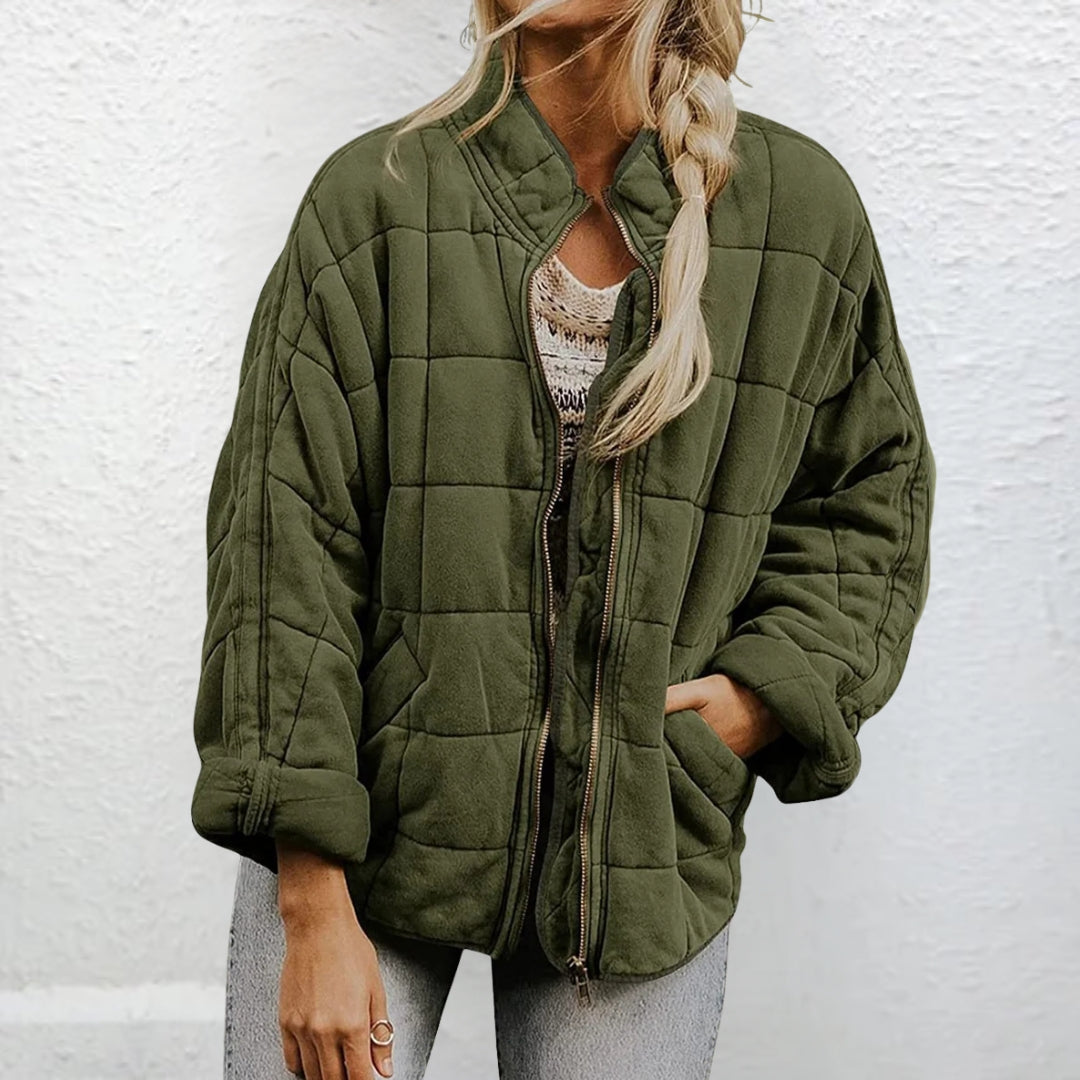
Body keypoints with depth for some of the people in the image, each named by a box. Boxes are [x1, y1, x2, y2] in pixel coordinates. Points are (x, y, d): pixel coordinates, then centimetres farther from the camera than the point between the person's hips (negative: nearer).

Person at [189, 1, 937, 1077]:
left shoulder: (800, 210, 0)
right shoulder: (375, 198, -6)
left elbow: (873, 498, 12)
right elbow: (282, 545, -9)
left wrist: (773, 692, -6)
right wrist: (316, 909, -14)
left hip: (647, 846, 2)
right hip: (374, 821, -1)